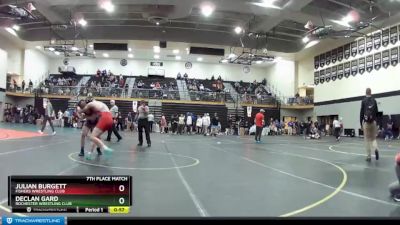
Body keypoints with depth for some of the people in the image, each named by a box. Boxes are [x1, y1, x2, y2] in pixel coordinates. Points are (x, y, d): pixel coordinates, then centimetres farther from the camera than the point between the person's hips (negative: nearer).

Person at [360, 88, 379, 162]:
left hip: (366, 122, -2)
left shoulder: (363, 101, -2)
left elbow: (361, 113, -3)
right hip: (373, 122, 2)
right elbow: (377, 112, 5)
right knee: (373, 138, 14)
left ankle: (369, 157, 5)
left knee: (367, 140, 4)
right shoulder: (374, 100, 5)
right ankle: (376, 149, -15)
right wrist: (376, 120, 13)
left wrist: (361, 123, 2)